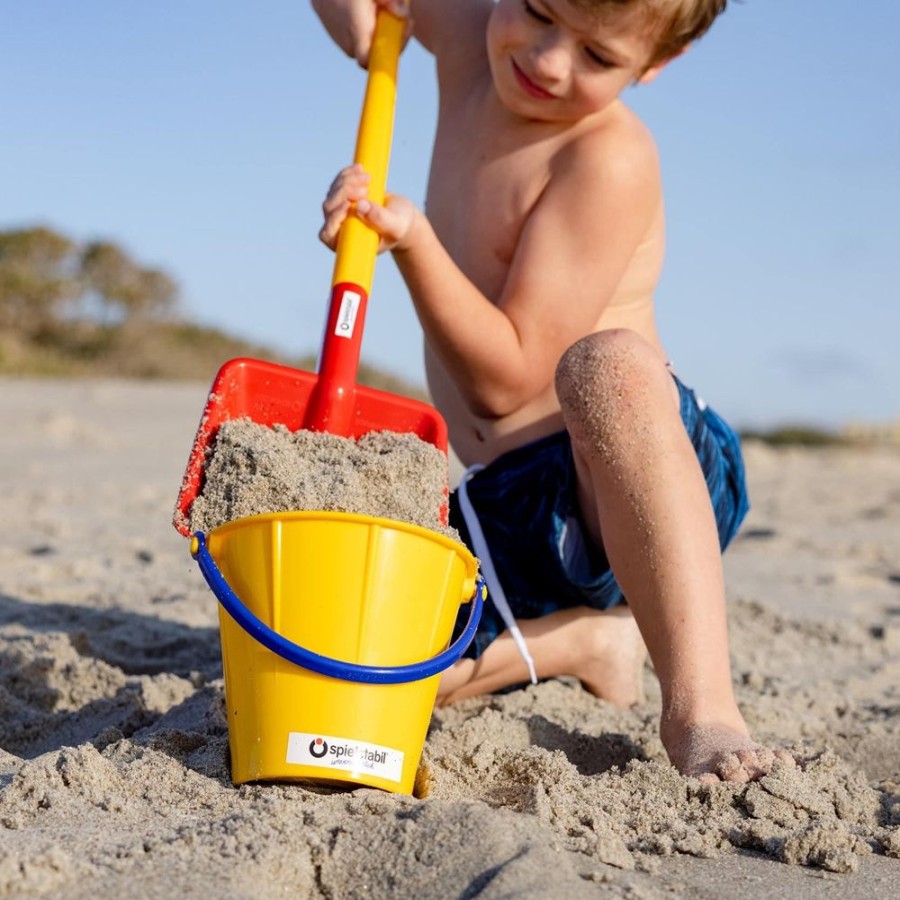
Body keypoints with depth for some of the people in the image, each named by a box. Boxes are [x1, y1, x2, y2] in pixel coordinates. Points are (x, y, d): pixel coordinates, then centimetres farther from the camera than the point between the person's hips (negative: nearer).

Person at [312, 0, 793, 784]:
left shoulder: (610, 159, -17)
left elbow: (504, 380, -19)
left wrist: (411, 240, -28)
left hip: (632, 494, -7)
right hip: (507, 512, 8)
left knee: (608, 362, -41)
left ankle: (699, 701, -38)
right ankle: (583, 640, 16)